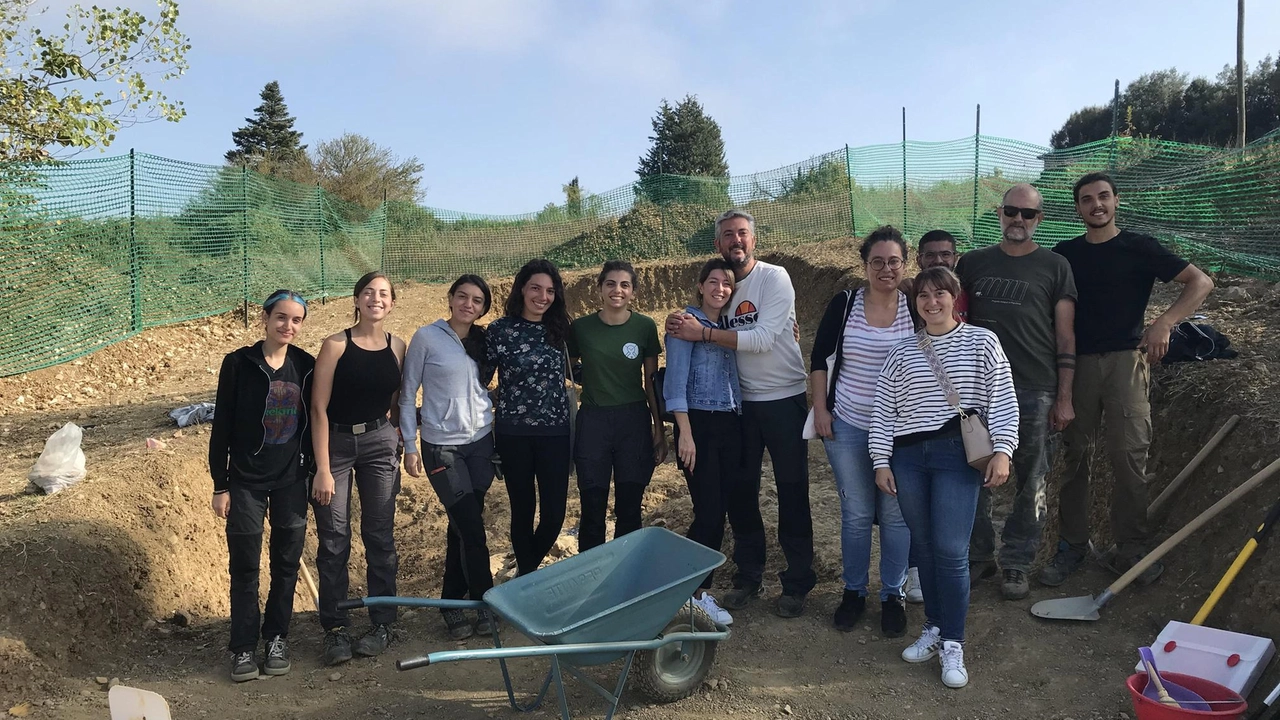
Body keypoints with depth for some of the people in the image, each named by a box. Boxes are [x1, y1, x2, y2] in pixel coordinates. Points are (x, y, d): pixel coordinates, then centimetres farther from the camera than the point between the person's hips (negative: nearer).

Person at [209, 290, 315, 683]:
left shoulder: (306, 365, 1)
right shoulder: (239, 363, -7)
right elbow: (222, 426, -5)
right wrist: (220, 485, -5)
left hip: (291, 480, 3)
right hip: (246, 481, -2)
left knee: (287, 561, 10)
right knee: (245, 566, 3)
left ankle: (277, 638, 26)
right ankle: (243, 647, 17)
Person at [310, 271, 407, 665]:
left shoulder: (397, 347, 3)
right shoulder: (336, 345, -8)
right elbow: (319, 408, -10)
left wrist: (400, 446, 6)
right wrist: (323, 469, -13)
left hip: (379, 444, 3)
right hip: (336, 443, -2)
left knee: (380, 536, 7)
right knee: (334, 539, 0)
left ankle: (381, 624, 19)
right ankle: (334, 629, 12)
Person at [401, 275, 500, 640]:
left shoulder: (483, 341, 7)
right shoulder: (427, 338, -6)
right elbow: (408, 395, -2)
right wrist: (410, 447, -5)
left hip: (480, 442, 4)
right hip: (442, 446, -4)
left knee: (462, 527, 9)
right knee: (472, 528, -7)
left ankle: (452, 603, 22)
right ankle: (485, 604, 8)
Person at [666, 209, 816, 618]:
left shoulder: (774, 278, -12)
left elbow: (762, 339, -22)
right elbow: (700, 335, 8)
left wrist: (702, 333, -24)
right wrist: (681, 327, -13)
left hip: (784, 400, -4)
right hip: (739, 403, 5)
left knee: (792, 493, 4)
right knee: (741, 492, 11)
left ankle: (797, 583, 17)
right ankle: (747, 576, 26)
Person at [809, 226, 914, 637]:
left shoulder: (917, 308, -4)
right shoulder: (843, 305, -2)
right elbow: (819, 359, 5)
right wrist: (820, 409, -1)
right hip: (847, 427, 1)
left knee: (895, 515, 7)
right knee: (855, 514, 9)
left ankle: (893, 595, 24)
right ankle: (854, 591, 26)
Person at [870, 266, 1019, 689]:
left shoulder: (981, 342, 5)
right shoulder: (902, 353, 12)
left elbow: (1002, 401, 0)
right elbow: (883, 412, 11)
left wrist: (1001, 451, -10)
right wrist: (882, 461, 5)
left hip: (956, 454, -3)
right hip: (908, 456, 3)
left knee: (951, 551, -8)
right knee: (924, 547, 9)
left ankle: (952, 645, 3)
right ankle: (933, 629, 23)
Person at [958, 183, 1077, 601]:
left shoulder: (1054, 266, 5)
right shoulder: (972, 263, 10)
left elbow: (1065, 336, 4)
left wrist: (1064, 399, -1)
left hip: (1035, 391, -1)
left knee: (1031, 483, 5)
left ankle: (1017, 563, 17)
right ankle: (978, 557, 20)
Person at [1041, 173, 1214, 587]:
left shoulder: (1138, 248, 3)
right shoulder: (1065, 254, 10)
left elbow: (1201, 282, -1)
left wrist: (1164, 323, -15)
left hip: (1125, 360, -2)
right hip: (1076, 362, 2)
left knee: (1128, 456, -4)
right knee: (1075, 455, 4)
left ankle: (1131, 550, 7)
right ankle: (1072, 546, 13)